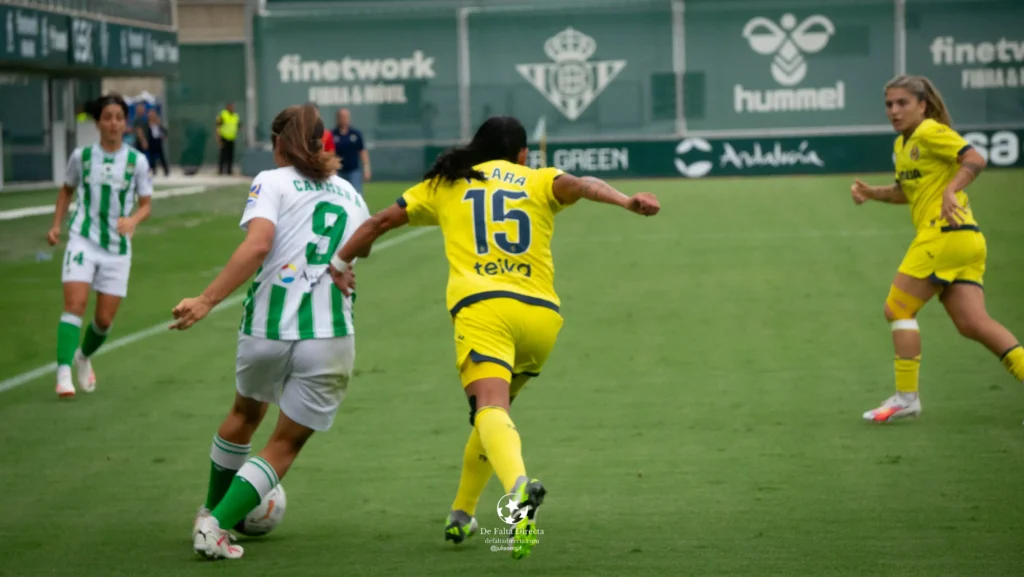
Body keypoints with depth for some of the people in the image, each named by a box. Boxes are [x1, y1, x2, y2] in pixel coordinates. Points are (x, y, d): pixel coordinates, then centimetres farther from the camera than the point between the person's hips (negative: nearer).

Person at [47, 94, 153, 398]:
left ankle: (84, 357, 35)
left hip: (117, 248, 1)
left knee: (104, 319, 4)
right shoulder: (81, 156, 0)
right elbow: (67, 190, 16)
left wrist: (133, 220, -19)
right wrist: (56, 225, 5)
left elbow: (146, 205, 3)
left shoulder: (137, 161, -2)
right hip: (82, 240, -1)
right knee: (75, 304, -19)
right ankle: (64, 373, -23)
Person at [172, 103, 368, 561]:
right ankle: (217, 527, 0)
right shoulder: (351, 196, 17)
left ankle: (211, 511, 43)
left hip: (267, 328, -1)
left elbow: (257, 246, -15)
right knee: (286, 444, 14)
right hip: (330, 337, 1)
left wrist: (207, 300, -17)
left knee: (246, 413, 28)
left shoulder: (273, 182, 1)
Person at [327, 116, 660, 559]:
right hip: (541, 313, 2)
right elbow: (581, 185, -2)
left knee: (491, 410, -20)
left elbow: (380, 221, 25)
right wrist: (625, 201, -20)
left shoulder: (446, 186, 23)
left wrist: (340, 264, 39)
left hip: (480, 306, -2)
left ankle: (520, 487, -51)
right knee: (495, 407, 24)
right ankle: (461, 515, 30)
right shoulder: (539, 181, 19)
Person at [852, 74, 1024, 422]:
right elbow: (906, 191, 33)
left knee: (898, 309, -3)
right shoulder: (902, 144, 21)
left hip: (946, 233, -9)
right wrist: (872, 194, 17)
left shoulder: (931, 132, -6)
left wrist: (951, 190, -29)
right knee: (973, 323, -1)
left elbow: (975, 159, -16)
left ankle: (906, 398, 0)